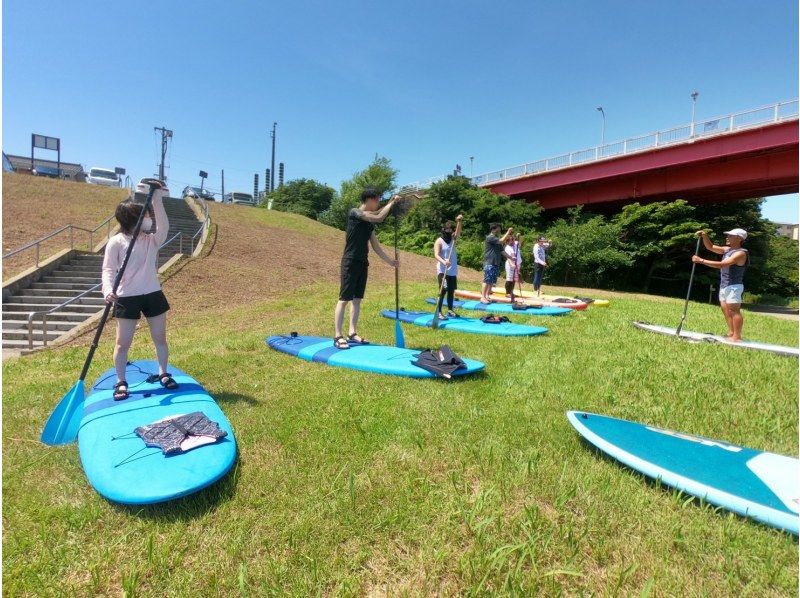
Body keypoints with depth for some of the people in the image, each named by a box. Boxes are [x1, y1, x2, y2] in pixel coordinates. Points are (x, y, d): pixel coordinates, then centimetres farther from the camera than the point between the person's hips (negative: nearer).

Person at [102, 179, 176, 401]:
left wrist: (157, 199, -22)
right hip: (127, 298, -4)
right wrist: (108, 290, -28)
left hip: (153, 294, 4)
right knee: (123, 342, 4)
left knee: (160, 338, 12)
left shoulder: (152, 240, 5)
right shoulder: (116, 242, -6)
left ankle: (163, 374, 28)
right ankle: (121, 382, 18)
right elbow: (108, 269, -10)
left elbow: (163, 226, -14)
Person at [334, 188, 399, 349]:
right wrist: (392, 202, -7)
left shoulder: (370, 222, 15)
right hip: (350, 262, -8)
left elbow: (376, 246, 17)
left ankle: (353, 333, 18)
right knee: (344, 299, -6)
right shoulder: (354, 213, -8)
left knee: (357, 299, 10)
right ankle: (338, 336, -3)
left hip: (363, 263, 8)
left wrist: (390, 261, 16)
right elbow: (379, 217, -18)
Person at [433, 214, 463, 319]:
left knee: (451, 291, 12)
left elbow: (458, 231, -8)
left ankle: (450, 310, 23)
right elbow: (436, 255, -19)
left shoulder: (452, 239, 10)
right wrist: (443, 261, -37)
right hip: (443, 270, -6)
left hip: (453, 271, 6)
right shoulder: (439, 241, -8)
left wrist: (459, 222, -27)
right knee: (443, 290, -9)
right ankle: (439, 312, -5)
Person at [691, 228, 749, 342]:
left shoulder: (741, 253, -16)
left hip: (733, 287, -10)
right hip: (724, 286, 10)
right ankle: (731, 333, 21)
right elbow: (710, 247, 17)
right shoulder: (727, 249, 12)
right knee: (726, 310, 13)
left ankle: (737, 337, -7)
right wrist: (704, 236, -1)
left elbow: (722, 264, -27)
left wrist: (701, 261, -30)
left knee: (734, 311, -9)